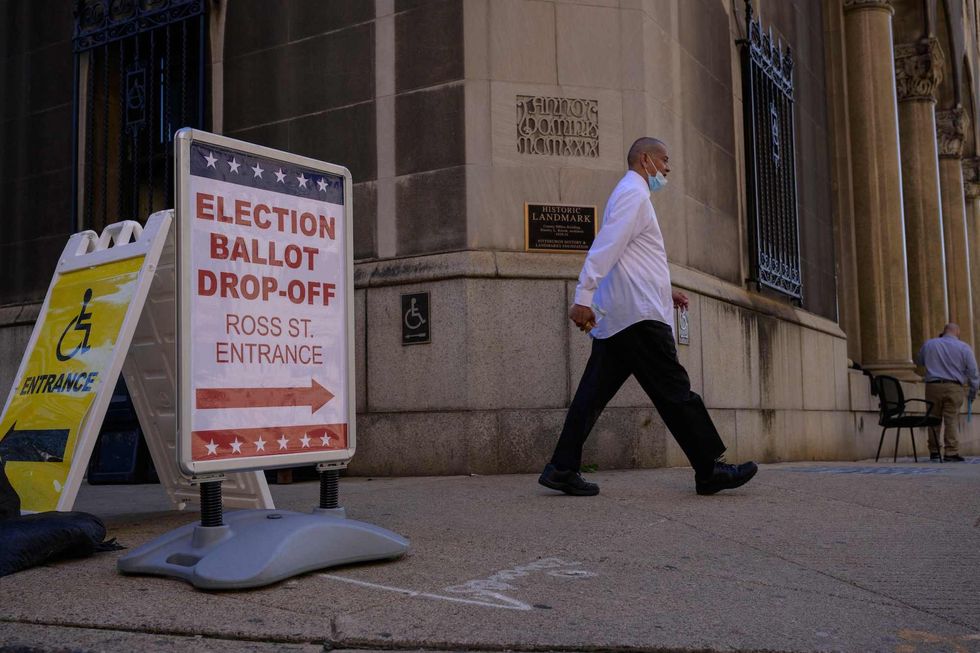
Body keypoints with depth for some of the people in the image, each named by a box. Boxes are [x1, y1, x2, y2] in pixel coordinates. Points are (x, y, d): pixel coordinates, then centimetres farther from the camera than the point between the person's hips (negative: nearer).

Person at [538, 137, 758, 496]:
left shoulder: (632, 194, 27)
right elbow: (606, 246, -18)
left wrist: (665, 291, 27)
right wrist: (584, 297, -27)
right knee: (675, 391, -6)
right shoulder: (633, 193, -5)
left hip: (615, 318, 10)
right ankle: (710, 470, -1)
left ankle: (562, 469, 3)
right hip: (637, 315, -10)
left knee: (595, 393, 5)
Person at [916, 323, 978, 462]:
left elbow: (919, 361, 22)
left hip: (933, 386, 2)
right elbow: (973, 371, 2)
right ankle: (951, 452, -5)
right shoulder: (964, 348, 1)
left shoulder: (929, 344, 7)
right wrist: (973, 390, 12)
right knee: (952, 420, -1)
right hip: (954, 388, -2)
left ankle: (934, 452, 11)